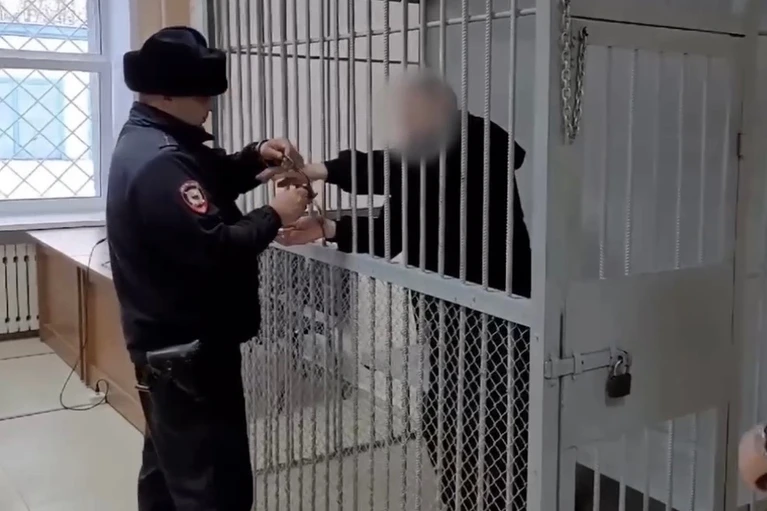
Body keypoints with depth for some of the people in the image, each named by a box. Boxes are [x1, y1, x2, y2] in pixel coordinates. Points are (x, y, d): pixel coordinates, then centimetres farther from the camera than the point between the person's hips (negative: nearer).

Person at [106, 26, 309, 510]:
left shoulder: (148, 140, 9)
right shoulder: (159, 161, -25)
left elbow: (211, 178, 21)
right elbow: (213, 249, -30)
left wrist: (256, 157, 4)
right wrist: (274, 216, -16)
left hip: (168, 341, 11)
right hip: (189, 349, -11)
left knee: (169, 468, 23)